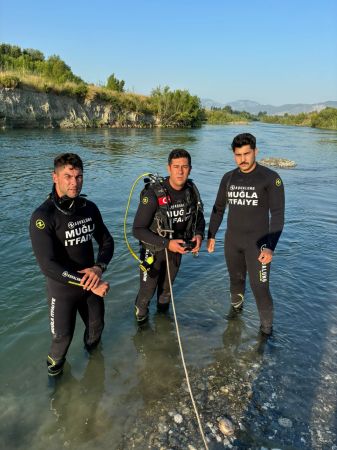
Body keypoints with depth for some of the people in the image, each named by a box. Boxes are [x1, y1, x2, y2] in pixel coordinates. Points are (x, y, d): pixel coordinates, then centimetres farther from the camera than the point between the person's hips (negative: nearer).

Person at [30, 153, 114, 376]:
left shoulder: (90, 208, -6)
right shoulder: (43, 217, -23)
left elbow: (107, 241, 2)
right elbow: (48, 265, -26)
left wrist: (98, 267, -17)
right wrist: (87, 283, -27)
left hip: (92, 283, 5)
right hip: (63, 288, -5)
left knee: (97, 326, 22)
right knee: (63, 337, 11)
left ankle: (92, 354, 56)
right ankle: (55, 366, 45)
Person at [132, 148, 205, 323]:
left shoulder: (191, 190, -11)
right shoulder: (153, 194, -28)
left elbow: (199, 218, 5)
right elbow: (138, 230, -26)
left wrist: (199, 235, -16)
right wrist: (167, 244, -32)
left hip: (176, 248, 5)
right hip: (153, 249, -4)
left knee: (167, 287, 24)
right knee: (147, 291, 9)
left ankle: (163, 314, 53)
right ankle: (141, 318, 41)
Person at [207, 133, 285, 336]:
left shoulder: (271, 178, -12)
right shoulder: (228, 178, 2)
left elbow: (278, 215, -14)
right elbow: (218, 209, 12)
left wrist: (270, 247, -22)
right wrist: (211, 236, 11)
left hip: (258, 242, -4)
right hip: (232, 240, 4)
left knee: (259, 286, -4)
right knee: (236, 278, 18)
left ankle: (267, 325, 16)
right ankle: (236, 304, 44)